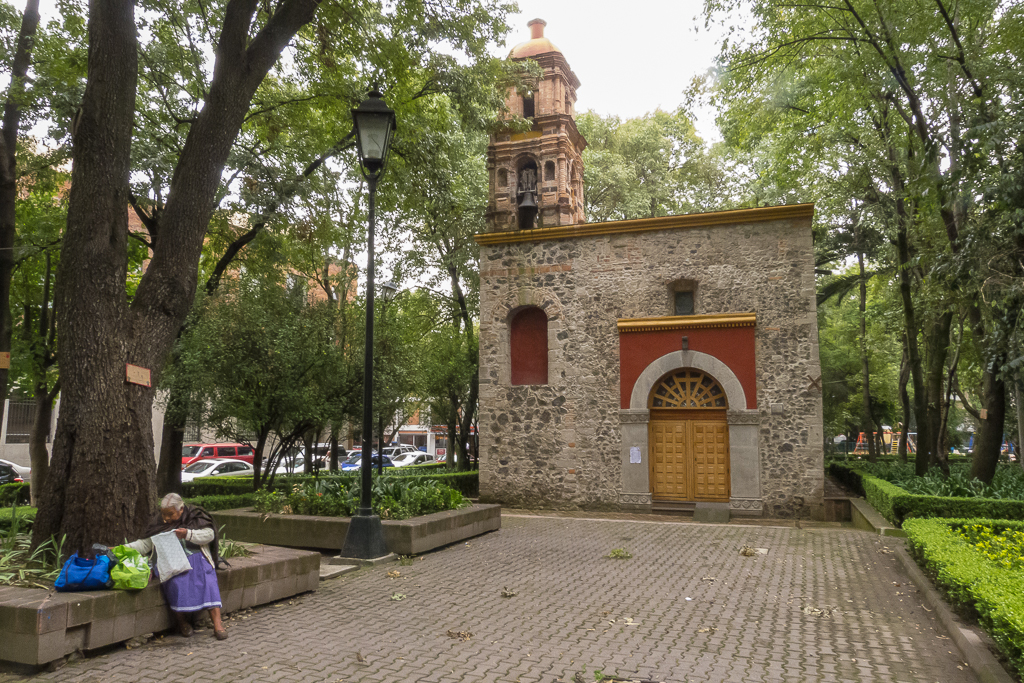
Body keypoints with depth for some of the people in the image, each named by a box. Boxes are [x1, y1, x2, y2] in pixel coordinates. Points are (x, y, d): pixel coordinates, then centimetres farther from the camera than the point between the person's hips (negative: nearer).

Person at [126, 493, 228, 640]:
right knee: (177, 582, -32)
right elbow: (145, 544, 18)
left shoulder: (194, 515, 5)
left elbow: (209, 534, -5)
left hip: (196, 557, -2)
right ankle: (182, 621, -11)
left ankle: (217, 624, -32)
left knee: (208, 582, -29)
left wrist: (188, 534, -18)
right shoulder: (159, 521, 16)